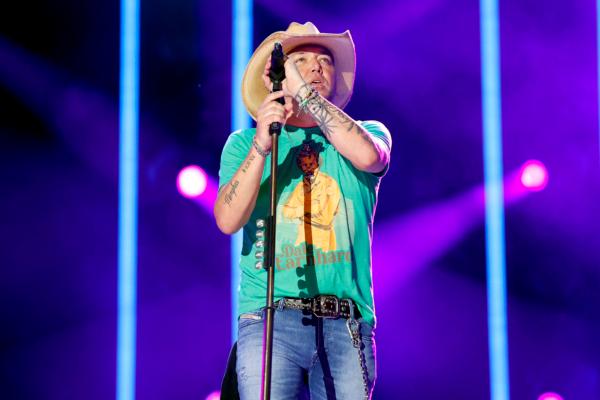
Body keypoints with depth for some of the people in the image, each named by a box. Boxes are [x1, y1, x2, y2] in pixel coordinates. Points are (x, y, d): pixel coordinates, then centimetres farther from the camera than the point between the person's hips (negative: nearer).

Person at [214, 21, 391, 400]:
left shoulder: (368, 132, 14)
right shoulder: (244, 142, 12)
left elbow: (367, 155, -12)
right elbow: (228, 221, -3)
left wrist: (306, 93, -7)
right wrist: (261, 146, -14)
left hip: (346, 326, 1)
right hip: (269, 319, -1)